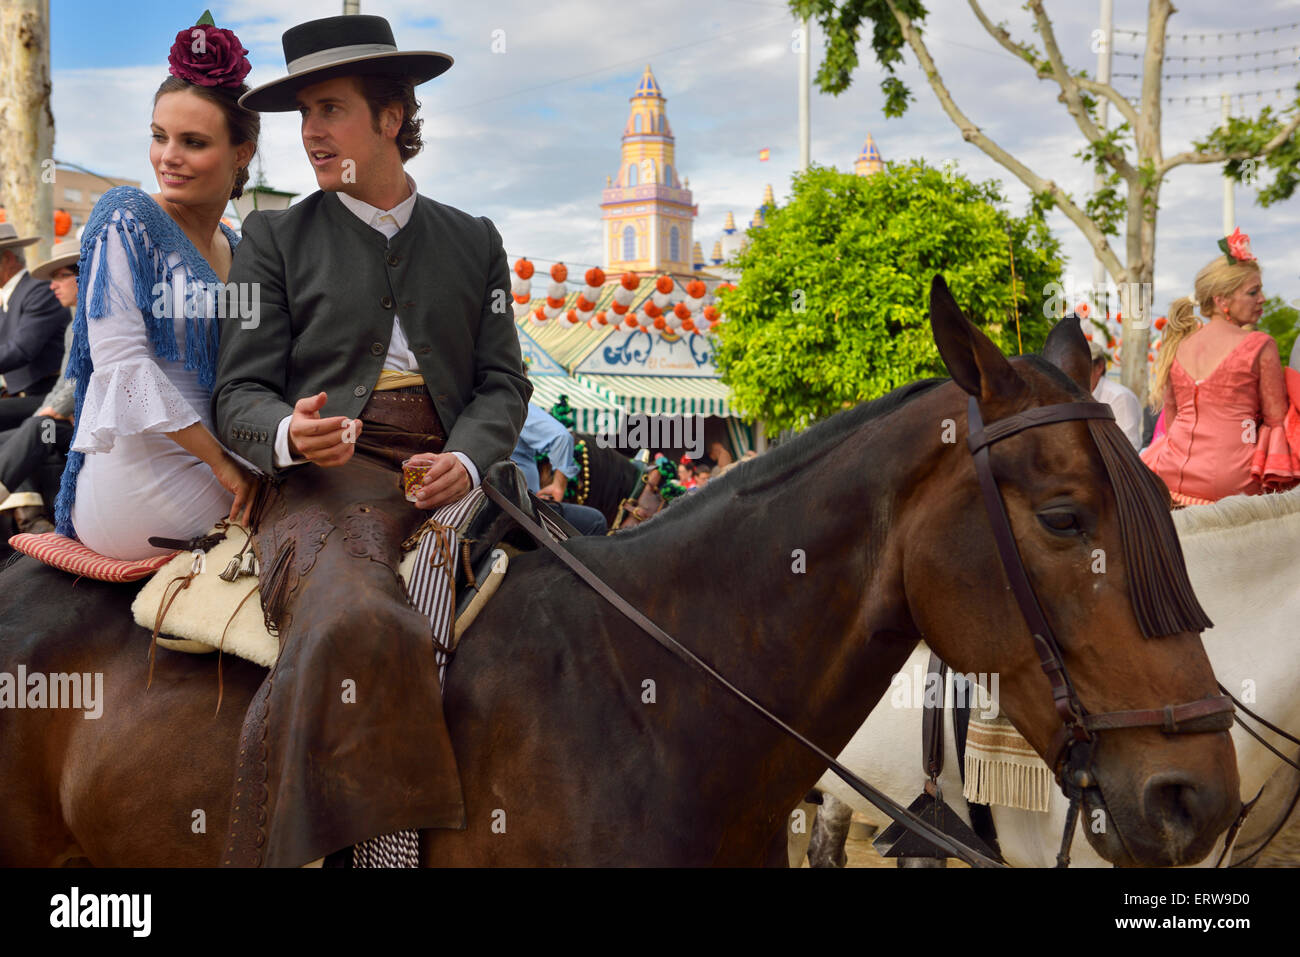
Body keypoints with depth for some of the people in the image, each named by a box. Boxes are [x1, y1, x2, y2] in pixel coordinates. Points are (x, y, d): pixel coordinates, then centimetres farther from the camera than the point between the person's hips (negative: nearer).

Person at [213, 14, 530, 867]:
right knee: (357, 627, -35)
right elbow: (240, 392, 7)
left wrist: (468, 459, -8)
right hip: (326, 481, -4)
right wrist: (289, 436, -17)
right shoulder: (276, 238, 14)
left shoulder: (474, 241, 20)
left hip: (447, 477, 4)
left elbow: (503, 381, 14)